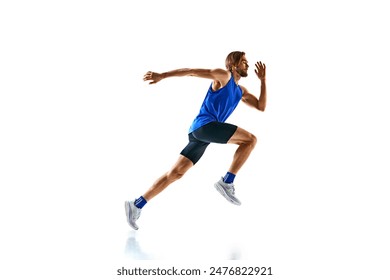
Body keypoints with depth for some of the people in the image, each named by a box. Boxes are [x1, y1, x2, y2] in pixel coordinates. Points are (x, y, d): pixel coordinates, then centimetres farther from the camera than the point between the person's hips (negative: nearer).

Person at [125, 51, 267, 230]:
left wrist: (262, 80, 17)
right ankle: (227, 182, -11)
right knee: (250, 139, -11)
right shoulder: (223, 76, 2)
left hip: (199, 133, 9)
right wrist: (162, 76, -10)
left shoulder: (241, 91, 26)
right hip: (205, 124, -9)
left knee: (176, 173, 3)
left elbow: (261, 106, 21)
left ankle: (136, 205, 2)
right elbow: (191, 72, -2)